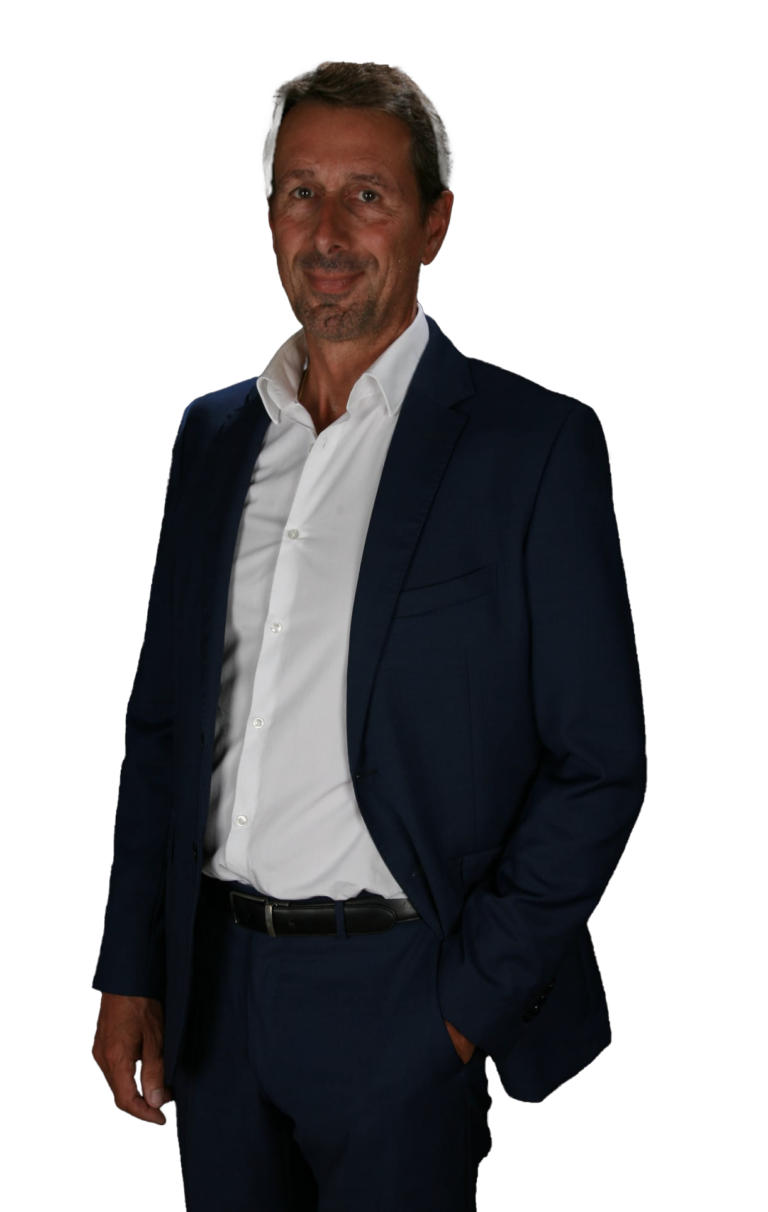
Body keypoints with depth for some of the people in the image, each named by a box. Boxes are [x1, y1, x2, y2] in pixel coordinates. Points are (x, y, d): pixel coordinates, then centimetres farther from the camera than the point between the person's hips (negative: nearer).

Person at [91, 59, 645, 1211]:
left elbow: (597, 767, -9)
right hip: (211, 985, 5)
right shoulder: (211, 433, 8)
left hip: (398, 998, -5)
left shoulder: (534, 443, -9)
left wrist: (472, 997, -12)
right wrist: (129, 974, 6)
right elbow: (162, 720, 11)